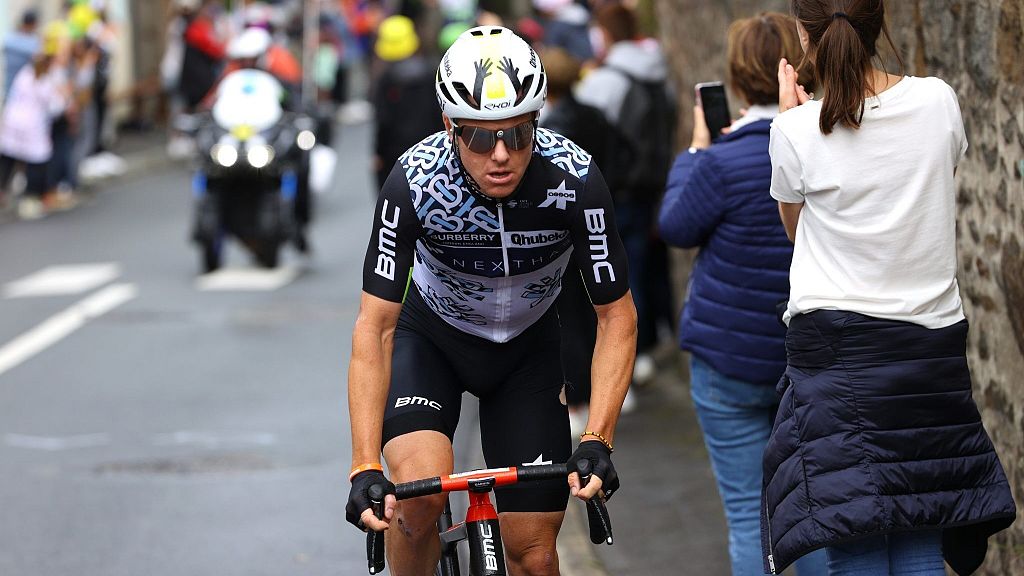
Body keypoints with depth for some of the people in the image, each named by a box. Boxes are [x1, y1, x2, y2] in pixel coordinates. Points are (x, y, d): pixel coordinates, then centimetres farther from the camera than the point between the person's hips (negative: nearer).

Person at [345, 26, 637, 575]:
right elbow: (374, 327, -29)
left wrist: (597, 441, -31)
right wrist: (364, 468, -37)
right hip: (431, 337, -1)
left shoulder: (575, 179, -30)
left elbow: (616, 316, -20)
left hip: (527, 346, 1)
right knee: (420, 491, -28)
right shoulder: (414, 182, -32)